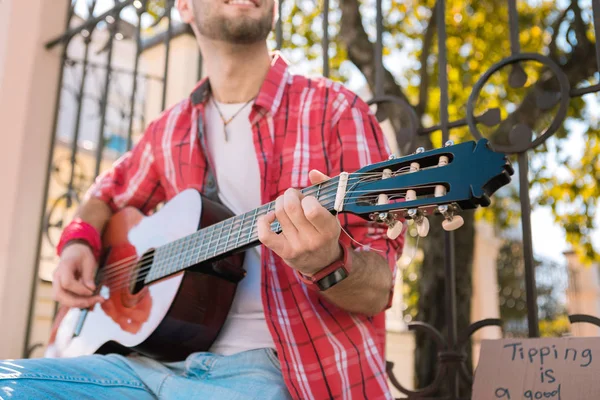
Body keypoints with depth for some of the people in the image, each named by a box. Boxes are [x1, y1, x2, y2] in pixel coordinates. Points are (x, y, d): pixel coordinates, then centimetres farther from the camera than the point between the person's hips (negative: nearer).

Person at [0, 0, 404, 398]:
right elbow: (111, 191, 30)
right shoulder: (172, 128, 10)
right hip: (167, 356, 5)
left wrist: (328, 261, -32)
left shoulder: (335, 110, -5)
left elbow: (377, 289, -10)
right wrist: (78, 243, 9)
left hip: (269, 367, -4)